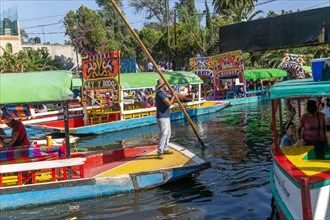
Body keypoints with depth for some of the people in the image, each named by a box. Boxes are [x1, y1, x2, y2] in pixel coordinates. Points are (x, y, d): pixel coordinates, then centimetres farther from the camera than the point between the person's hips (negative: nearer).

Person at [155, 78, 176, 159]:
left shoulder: (161, 93, 16)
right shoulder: (161, 93, -19)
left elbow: (168, 102, 20)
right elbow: (169, 103, -26)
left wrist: (172, 96, 6)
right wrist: (173, 96, -12)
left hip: (166, 117, 11)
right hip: (162, 118, -11)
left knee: (168, 133, 17)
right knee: (163, 134, -13)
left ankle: (165, 149, 26)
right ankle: (160, 152, -8)